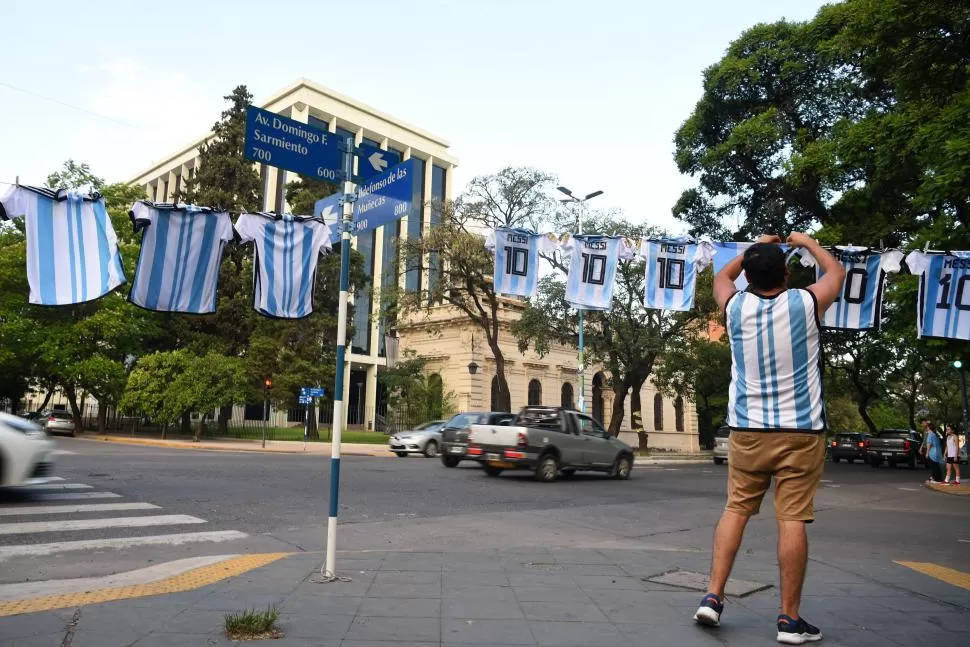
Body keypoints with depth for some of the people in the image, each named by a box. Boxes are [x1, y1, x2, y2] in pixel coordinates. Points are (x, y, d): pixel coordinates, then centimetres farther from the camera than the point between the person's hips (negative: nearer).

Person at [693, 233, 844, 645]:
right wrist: (807, 242, 31)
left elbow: (721, 276, 23)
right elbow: (837, 273, 17)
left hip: (748, 430, 2)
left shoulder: (736, 307, -2)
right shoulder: (805, 304, -5)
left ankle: (713, 597, 7)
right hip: (801, 431, -2)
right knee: (792, 520, 0)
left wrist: (754, 250, 32)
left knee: (735, 509, 11)